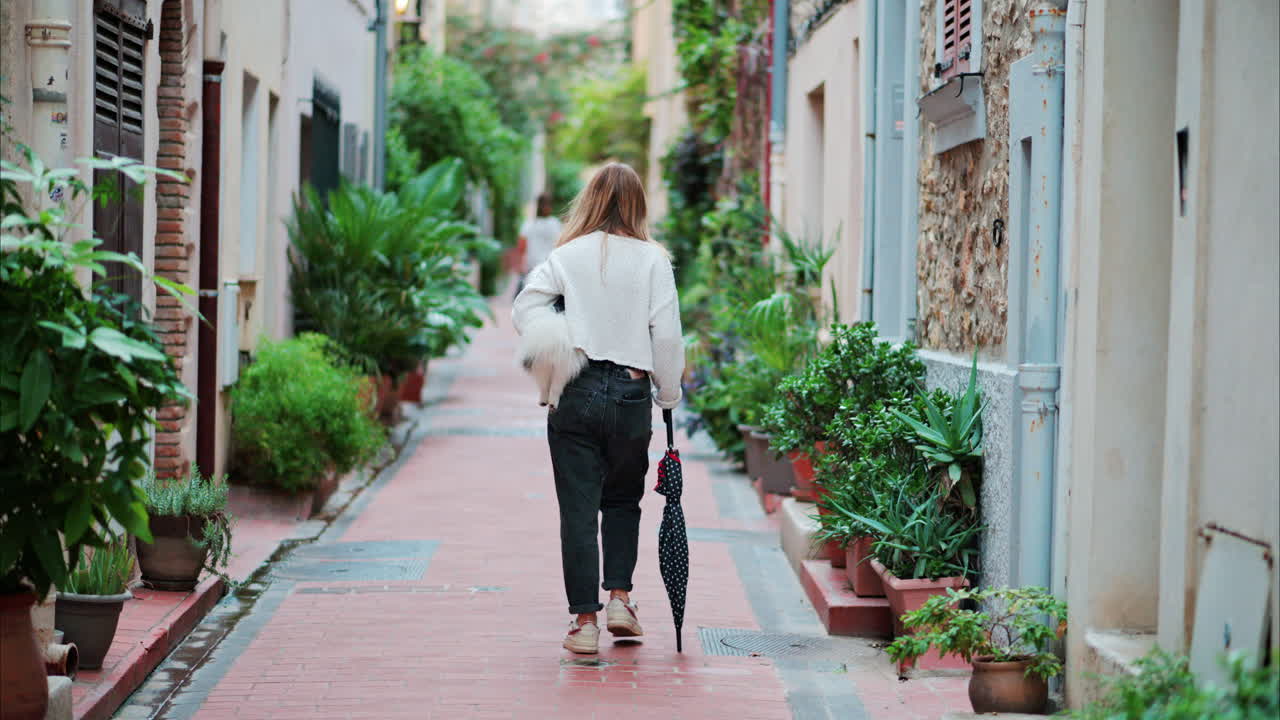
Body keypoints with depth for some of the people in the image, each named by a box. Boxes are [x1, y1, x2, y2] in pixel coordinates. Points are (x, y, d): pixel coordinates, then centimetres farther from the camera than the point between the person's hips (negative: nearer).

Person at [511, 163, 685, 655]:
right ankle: (619, 597, 12)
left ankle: (585, 620, 1)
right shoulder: (653, 259, 0)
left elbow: (523, 309, -5)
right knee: (623, 500, 21)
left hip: (576, 393, -1)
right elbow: (667, 334, -1)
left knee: (578, 508, 2)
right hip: (632, 393, 1)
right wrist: (669, 395, 8)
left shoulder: (568, 256, 2)